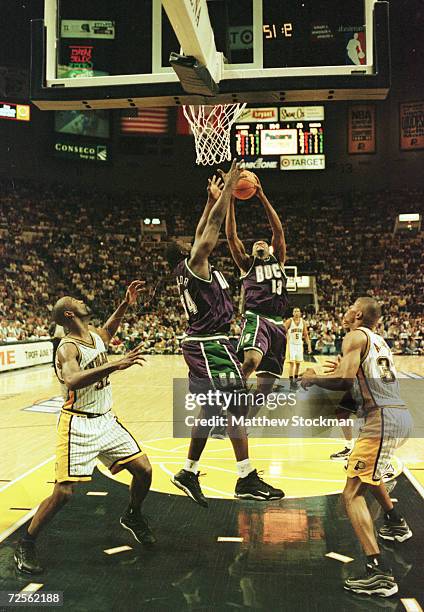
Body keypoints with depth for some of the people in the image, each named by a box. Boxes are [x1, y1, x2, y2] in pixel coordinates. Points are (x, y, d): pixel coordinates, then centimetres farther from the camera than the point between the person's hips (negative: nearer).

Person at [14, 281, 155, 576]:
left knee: (143, 470, 3)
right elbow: (72, 380, -41)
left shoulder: (94, 335, 5)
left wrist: (125, 304, 21)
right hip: (78, 425, -7)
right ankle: (25, 545, 13)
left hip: (106, 420, 7)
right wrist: (116, 365, -46)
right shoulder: (68, 348, -20)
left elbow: (107, 332, 32)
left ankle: (133, 517, 32)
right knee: (64, 492, -10)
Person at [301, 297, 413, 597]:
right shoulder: (379, 341, 21)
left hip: (383, 419, -10)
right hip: (402, 415, 10)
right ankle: (396, 524, 48)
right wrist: (343, 368, 29)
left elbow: (345, 378, -18)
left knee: (353, 494, -9)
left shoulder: (355, 336, -4)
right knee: (368, 471, 35)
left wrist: (312, 379, -3)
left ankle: (379, 572, -16)